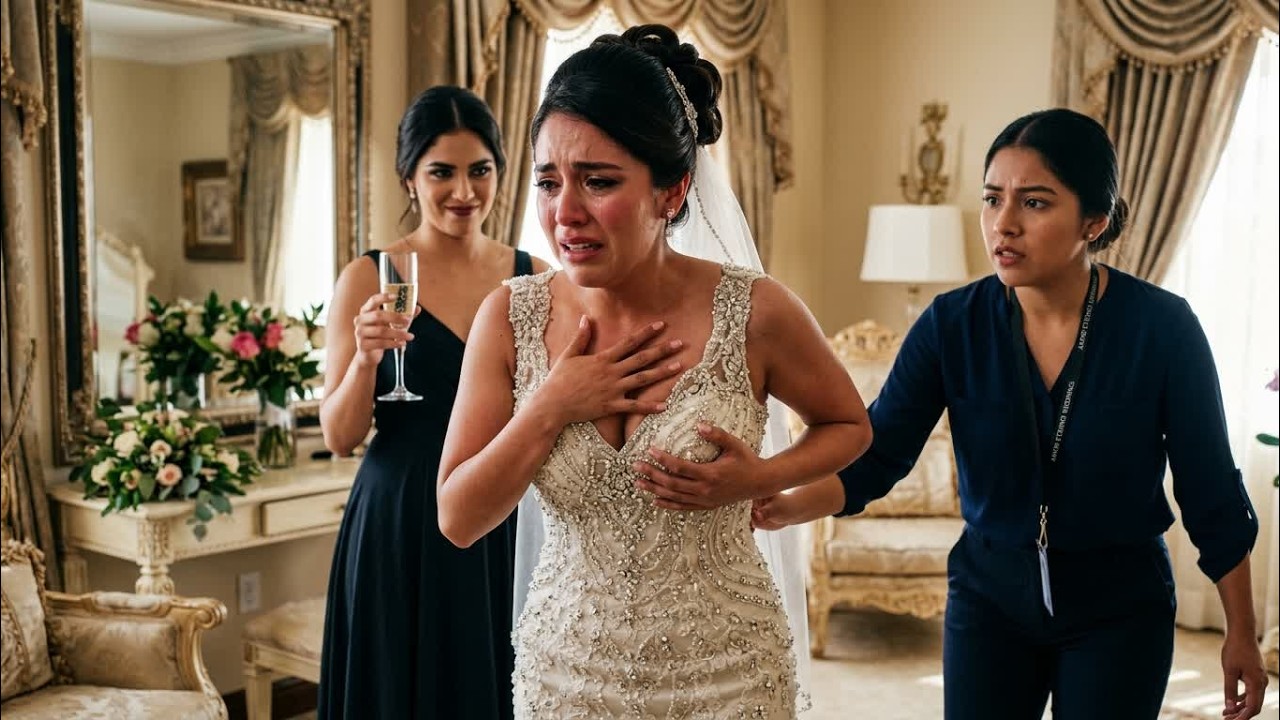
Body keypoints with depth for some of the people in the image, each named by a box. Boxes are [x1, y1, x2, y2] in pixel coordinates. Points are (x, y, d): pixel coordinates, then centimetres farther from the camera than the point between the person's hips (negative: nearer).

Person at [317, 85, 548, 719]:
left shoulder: (535, 280, 3)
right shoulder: (367, 280, -4)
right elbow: (340, 437, -5)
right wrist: (367, 357, -21)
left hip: (509, 531, 2)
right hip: (401, 532, -2)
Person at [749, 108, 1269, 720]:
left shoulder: (1162, 327, -15)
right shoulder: (953, 324, -13)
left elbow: (1211, 492, -6)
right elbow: (876, 454, -15)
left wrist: (1241, 632, 1)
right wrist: (788, 504, -34)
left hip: (1119, 607, -1)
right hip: (988, 593, 1)